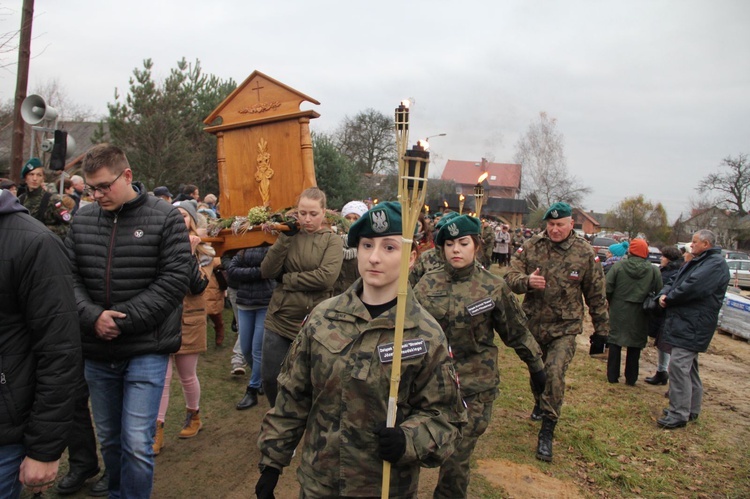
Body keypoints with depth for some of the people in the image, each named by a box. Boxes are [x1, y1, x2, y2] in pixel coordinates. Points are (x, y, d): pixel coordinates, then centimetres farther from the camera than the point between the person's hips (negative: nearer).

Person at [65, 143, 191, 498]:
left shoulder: (165, 218, -8)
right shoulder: (82, 220, 5)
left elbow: (173, 281, -13)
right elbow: (69, 276, 4)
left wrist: (123, 321, -16)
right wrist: (92, 316, -14)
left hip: (146, 350, -4)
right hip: (96, 351, 5)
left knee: (136, 443, -5)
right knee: (108, 438, 18)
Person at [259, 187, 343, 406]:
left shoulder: (332, 240, -3)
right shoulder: (289, 236, 7)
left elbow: (326, 277, -20)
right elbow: (267, 271, -6)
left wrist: (287, 279, -13)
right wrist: (285, 237, -13)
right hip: (279, 318, 4)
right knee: (270, 377, 11)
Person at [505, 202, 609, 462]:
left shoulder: (585, 253, -6)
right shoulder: (531, 246, -4)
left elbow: (596, 294, 2)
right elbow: (511, 276, -7)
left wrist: (601, 329, 7)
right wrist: (526, 281, -30)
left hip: (565, 327, -3)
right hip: (533, 323, 3)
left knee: (554, 373, -16)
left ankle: (547, 431, -1)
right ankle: (540, 403, 50)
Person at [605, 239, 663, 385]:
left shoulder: (618, 266, -10)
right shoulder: (654, 271, -6)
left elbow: (607, 288, -12)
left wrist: (612, 302, 5)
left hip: (619, 312, -1)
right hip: (639, 315, 1)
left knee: (615, 344, 9)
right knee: (635, 347, 12)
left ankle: (613, 376, 13)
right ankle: (631, 379, 19)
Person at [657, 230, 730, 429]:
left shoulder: (716, 264, -14)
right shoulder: (696, 262, 18)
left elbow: (692, 287, -26)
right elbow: (674, 282, 18)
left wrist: (669, 299, -10)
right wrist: (664, 294, -5)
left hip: (692, 325, -10)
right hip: (684, 322, 10)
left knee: (678, 366, -13)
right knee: (688, 368, 17)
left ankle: (679, 414, -8)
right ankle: (692, 409, 28)